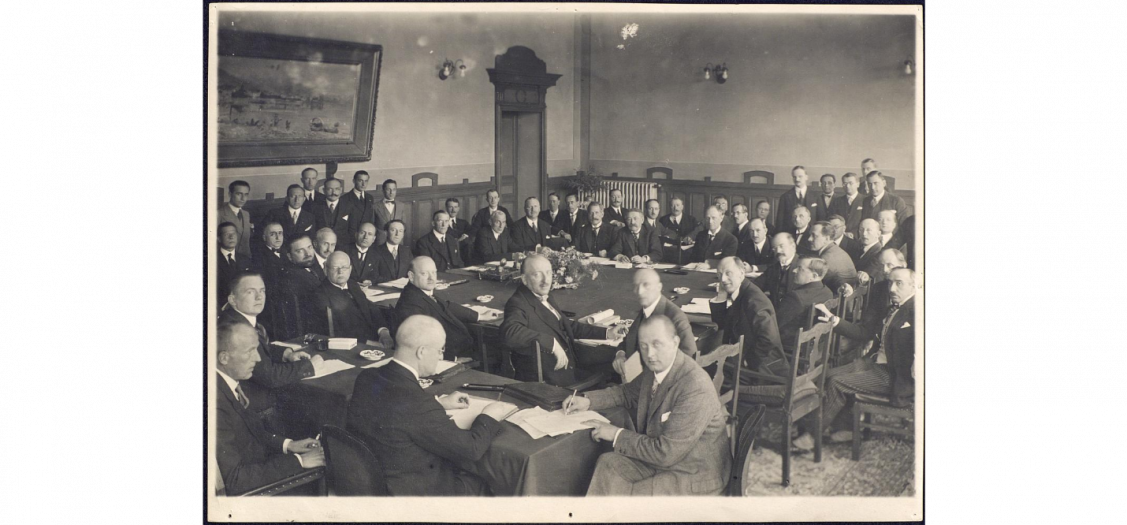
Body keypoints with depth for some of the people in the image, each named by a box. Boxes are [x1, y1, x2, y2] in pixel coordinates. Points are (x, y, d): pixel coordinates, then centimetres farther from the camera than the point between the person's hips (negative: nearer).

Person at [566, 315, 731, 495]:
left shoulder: (696, 390, -29)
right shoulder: (656, 367, -2)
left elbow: (665, 454, -27)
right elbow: (629, 392, 20)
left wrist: (617, 435, -17)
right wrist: (588, 400, 4)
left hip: (695, 476, -8)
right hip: (662, 458, 8)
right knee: (608, 463, -7)